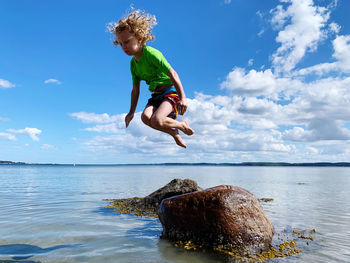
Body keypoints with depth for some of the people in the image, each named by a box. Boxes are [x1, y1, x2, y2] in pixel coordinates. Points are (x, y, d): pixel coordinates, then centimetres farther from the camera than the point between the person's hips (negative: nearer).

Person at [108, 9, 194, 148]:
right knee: (145, 117, -22)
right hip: (156, 95, 7)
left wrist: (182, 98, -24)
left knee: (157, 120, -28)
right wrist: (131, 112, 16)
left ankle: (182, 125, 2)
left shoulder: (151, 53, -15)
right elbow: (135, 89, 15)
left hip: (170, 92, -7)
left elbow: (172, 74, -19)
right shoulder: (133, 63, 8)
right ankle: (174, 133, -1)